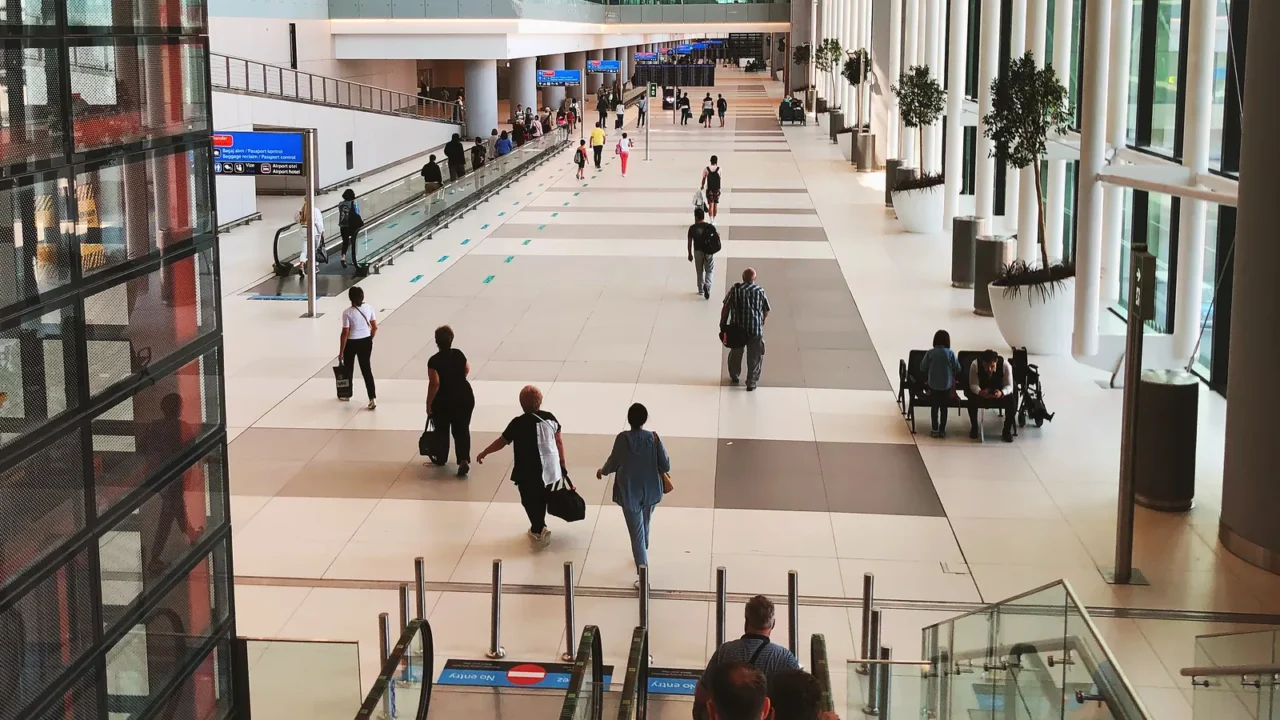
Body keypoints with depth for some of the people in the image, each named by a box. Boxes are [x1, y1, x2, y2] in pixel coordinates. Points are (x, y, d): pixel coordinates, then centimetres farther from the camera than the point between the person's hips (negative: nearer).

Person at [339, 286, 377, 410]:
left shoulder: (347, 312, -20)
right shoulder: (369, 308, -7)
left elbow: (345, 333, -16)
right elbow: (375, 327, 1)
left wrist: (341, 351, -7)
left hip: (351, 343, -4)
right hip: (366, 342, 4)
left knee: (348, 368, 18)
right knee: (366, 369, 8)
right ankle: (373, 398, -2)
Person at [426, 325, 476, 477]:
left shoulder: (434, 361, -16)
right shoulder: (458, 354, 0)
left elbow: (434, 384, -22)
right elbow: (467, 369, 19)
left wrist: (428, 406, -14)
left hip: (443, 401, -3)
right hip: (465, 397, 3)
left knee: (442, 430, 18)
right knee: (462, 429, 7)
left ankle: (441, 458, 35)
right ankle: (464, 460, -10)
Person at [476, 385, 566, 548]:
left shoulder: (518, 423, -16)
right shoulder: (550, 418, -3)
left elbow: (502, 441, -5)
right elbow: (559, 442, 4)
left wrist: (484, 453, 11)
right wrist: (562, 464, 16)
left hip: (528, 472, -5)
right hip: (549, 469, 5)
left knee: (530, 501, 10)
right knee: (541, 499, 22)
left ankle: (539, 531, 9)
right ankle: (539, 528, 37)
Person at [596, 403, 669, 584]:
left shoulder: (623, 438, -17)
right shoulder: (653, 438, -13)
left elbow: (613, 463, -4)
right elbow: (666, 466, -10)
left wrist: (602, 471, 18)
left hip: (629, 492, -3)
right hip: (650, 491, 3)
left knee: (637, 532, 1)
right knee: (645, 526, 28)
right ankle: (643, 553, 54)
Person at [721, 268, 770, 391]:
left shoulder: (735, 289, -3)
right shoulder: (760, 291, -2)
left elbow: (725, 308, -2)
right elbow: (766, 312, 3)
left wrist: (722, 323, 9)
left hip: (737, 328, 1)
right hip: (756, 329, -1)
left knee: (736, 353, 21)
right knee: (754, 357, 8)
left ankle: (734, 376, 38)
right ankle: (751, 383, 9)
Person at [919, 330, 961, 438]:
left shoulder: (930, 353, -8)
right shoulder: (950, 353, -9)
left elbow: (923, 368, -3)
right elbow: (957, 368, -4)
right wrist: (952, 376, 16)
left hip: (933, 385, 0)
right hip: (946, 385, 0)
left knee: (934, 408, 11)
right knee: (944, 408, 12)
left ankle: (935, 430, 11)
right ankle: (942, 430, 15)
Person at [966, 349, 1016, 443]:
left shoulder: (1006, 366, -28)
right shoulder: (975, 365, -27)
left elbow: (1009, 386, -23)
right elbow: (973, 384, -22)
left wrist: (1002, 393, -47)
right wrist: (980, 392, -46)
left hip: (1000, 391, 0)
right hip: (982, 391, 0)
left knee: (1012, 400, -29)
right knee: (972, 399, -32)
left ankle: (1007, 431, -8)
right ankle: (974, 427, -5)